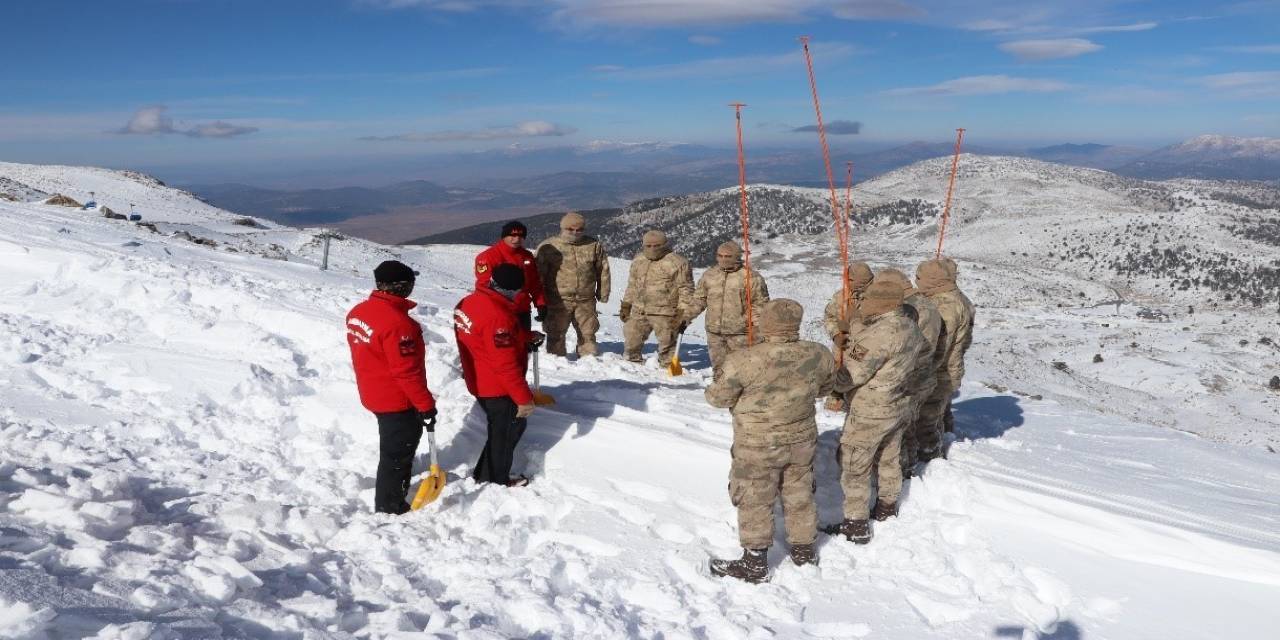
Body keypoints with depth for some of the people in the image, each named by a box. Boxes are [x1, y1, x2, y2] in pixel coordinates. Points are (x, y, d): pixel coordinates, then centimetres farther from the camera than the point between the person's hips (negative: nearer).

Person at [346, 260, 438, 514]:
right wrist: (426, 404, -18)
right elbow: (407, 372, -27)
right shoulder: (397, 324, -30)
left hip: (373, 394, 10)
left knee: (393, 443, 31)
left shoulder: (358, 311, -2)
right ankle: (389, 507, 21)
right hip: (398, 401, -10)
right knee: (398, 452, 7)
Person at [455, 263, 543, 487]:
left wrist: (528, 336, 16)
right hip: (498, 388, -9)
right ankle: (496, 481, 28)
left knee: (501, 428, 25)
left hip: (479, 382, 9)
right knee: (505, 432, 12)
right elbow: (506, 365, -28)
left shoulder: (471, 301, 0)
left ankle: (485, 473, 35)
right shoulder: (498, 316, -30)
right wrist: (524, 398, -21)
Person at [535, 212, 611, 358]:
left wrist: (603, 294, 11)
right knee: (556, 336, 5)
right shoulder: (548, 247, -3)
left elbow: (603, 271, 12)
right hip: (558, 302, -2)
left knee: (587, 334, 12)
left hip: (586, 301, 2)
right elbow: (539, 273, 0)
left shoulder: (594, 246, 5)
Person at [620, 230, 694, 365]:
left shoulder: (677, 262, -8)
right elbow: (632, 286, 23)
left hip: (665, 314, -5)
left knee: (667, 344, 2)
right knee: (631, 340, 11)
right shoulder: (638, 261, 13)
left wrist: (683, 314, -11)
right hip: (638, 312, 6)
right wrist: (626, 306, 19)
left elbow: (686, 289, -8)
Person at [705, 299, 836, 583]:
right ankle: (804, 551, 39)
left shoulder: (745, 361, -26)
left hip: (758, 446, -4)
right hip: (802, 441, 4)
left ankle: (755, 564, 24)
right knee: (799, 496, 22)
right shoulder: (819, 355, -12)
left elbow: (718, 397, -14)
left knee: (755, 502, 13)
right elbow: (825, 387, 7)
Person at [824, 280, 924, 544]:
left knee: (853, 466, 3)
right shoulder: (910, 327, -1)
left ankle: (856, 525, 8)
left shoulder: (877, 335, -28)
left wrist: (831, 382, -3)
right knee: (888, 459, 24)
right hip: (900, 406, 9)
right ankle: (887, 508, 41)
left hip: (870, 412, -9)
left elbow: (851, 375, -24)